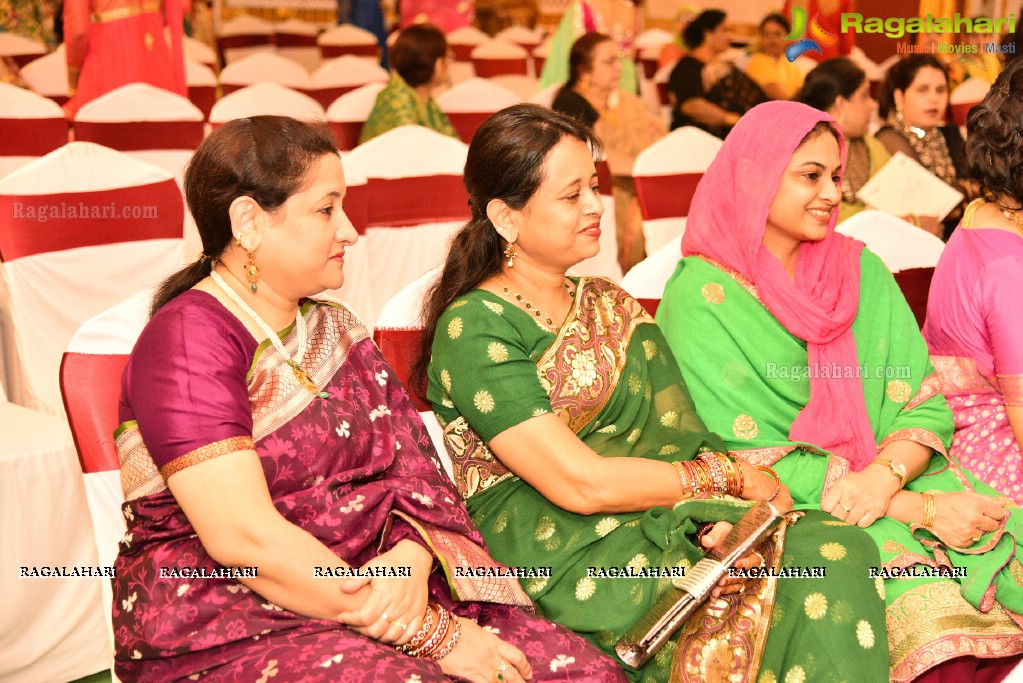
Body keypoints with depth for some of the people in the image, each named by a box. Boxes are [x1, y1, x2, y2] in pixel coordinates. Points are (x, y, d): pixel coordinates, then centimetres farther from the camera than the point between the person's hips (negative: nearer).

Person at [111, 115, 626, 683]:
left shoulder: (337, 330, 16)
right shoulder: (189, 338, -10)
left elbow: (414, 464, 8)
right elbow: (245, 538, -20)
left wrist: (412, 558, -16)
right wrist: (433, 634, -20)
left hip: (371, 586, 7)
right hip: (230, 631, -6)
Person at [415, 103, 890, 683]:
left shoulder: (611, 305, 19)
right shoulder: (473, 330, -6)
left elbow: (676, 435, 8)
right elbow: (580, 483, -14)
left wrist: (726, 515, -15)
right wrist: (734, 477, -7)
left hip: (663, 525, 7)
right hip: (563, 558, -7)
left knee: (839, 548, -21)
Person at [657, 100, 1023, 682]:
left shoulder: (861, 270, 10)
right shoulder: (699, 298, -6)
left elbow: (926, 405, 7)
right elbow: (750, 460, -11)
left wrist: (886, 477, -17)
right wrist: (921, 509, -15)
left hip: (895, 478, 5)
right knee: (932, 615, -30)